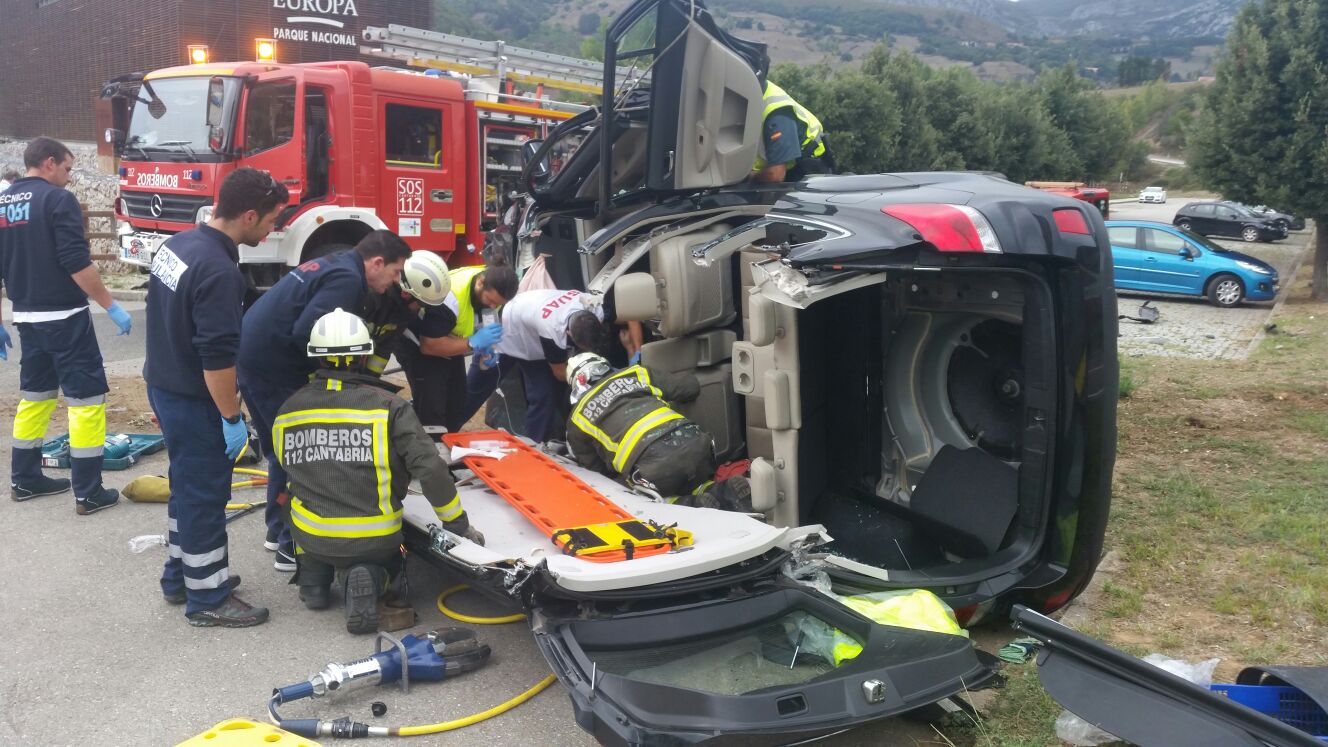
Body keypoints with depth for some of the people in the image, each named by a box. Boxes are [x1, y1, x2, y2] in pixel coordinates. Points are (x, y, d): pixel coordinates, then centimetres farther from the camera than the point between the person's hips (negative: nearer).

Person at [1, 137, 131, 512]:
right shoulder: (58, 199, -11)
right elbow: (76, 263, -19)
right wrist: (111, 306, -13)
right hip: (64, 317, -8)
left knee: (34, 394, 19)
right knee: (86, 396, -3)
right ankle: (87, 492, -2)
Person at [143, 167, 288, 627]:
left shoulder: (178, 244, 5)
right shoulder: (219, 271, -26)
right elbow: (217, 357, -27)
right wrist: (232, 418, -18)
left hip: (163, 385, 10)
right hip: (191, 399, -10)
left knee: (188, 485, 21)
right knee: (205, 494, 1)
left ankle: (180, 576, 33)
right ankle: (208, 598, 12)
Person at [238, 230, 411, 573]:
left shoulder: (333, 264, 16)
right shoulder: (347, 279, -15)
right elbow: (306, 332, -25)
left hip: (252, 356, 10)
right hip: (273, 368, -10)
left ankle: (278, 531, 33)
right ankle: (293, 548, 6)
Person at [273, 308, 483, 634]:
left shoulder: (287, 412, -1)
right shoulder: (388, 406, -13)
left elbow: (290, 472, 14)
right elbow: (431, 469, -18)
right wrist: (458, 525, -5)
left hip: (310, 536, 3)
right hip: (374, 540, -3)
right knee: (385, 561, 31)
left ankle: (313, 575, 17)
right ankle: (364, 579, -4)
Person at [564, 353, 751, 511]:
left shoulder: (577, 418, 20)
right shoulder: (635, 374, 26)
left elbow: (597, 469, 24)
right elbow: (691, 387, 28)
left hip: (652, 466, -5)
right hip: (694, 442, 5)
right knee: (692, 485, 30)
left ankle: (690, 506, -8)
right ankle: (726, 493, -3)